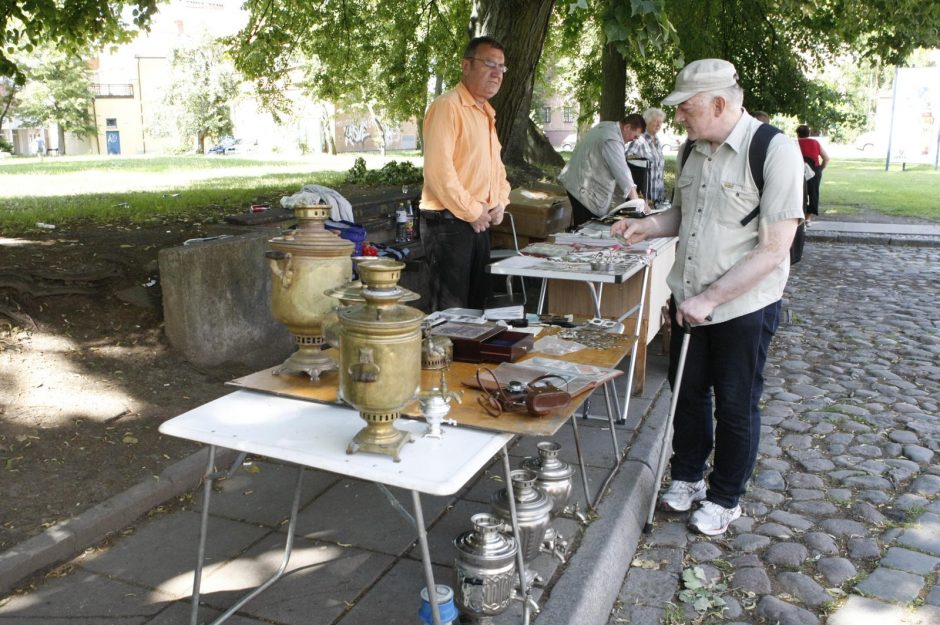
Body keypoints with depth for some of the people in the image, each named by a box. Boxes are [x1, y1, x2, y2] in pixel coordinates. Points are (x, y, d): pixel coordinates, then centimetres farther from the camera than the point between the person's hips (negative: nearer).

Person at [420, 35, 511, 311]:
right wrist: (472, 212, -16)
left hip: (479, 223, 9)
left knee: (477, 303, 16)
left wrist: (500, 202, 8)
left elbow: (495, 164, 26)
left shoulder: (486, 112, 18)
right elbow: (438, 169, -22)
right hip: (448, 223, -9)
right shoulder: (447, 106, -13)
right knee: (452, 310, -3)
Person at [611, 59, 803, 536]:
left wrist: (710, 298, -22)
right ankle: (687, 477, 39)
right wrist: (646, 225, -1)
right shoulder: (694, 150, 3)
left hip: (742, 306, -6)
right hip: (688, 301, 6)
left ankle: (724, 497, 31)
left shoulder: (774, 151, -18)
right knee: (687, 393, 18)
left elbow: (773, 250, -21)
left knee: (735, 406, 10)